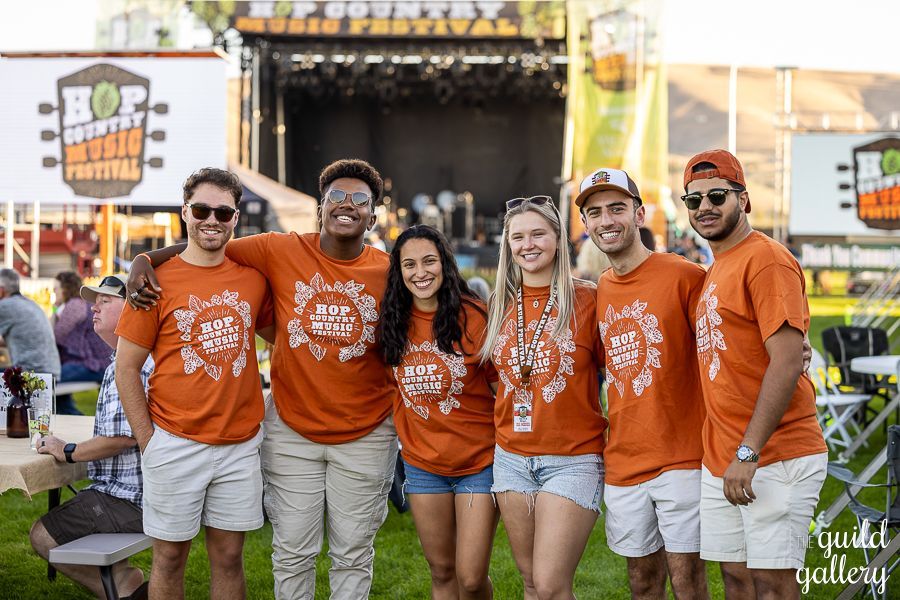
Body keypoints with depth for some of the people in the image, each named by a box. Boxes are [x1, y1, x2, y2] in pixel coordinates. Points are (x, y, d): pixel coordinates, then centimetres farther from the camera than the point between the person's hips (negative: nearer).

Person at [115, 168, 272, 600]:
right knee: (170, 556, 7)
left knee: (229, 556, 10)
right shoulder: (158, 280, -6)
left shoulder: (252, 276, 4)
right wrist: (148, 442, -6)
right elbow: (126, 369, -3)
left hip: (240, 443, 3)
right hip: (176, 445, -3)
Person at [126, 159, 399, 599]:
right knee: (293, 552, 10)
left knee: (353, 555, 11)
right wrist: (145, 260, -13)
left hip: (365, 435, 0)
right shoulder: (282, 252, -7)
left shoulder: (389, 271, -6)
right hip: (292, 429, 0)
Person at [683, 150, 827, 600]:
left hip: (775, 458, -8)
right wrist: (725, 456, 12)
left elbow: (787, 364, -19)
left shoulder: (766, 259, -11)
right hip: (720, 460, 9)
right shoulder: (715, 271, 17)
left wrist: (748, 454, -20)